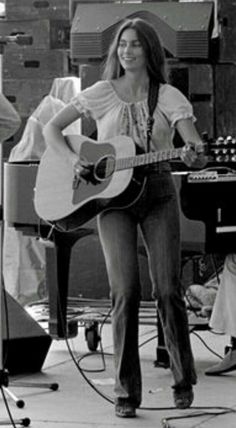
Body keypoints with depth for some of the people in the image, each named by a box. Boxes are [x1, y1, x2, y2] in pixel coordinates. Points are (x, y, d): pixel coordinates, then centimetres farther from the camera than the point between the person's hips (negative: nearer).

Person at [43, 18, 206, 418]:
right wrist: (72, 159, -8)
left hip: (157, 192, 0)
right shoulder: (101, 93, 5)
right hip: (110, 194, 0)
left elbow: (195, 145, -9)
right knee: (125, 291, -10)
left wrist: (195, 156, -33)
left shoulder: (169, 97, 2)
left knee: (168, 289, -6)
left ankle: (183, 380, 14)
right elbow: (51, 129, 9)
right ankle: (126, 392, -2)